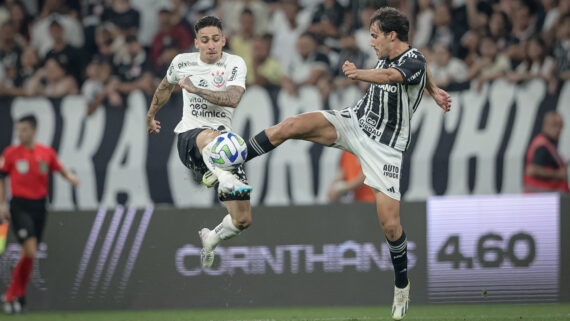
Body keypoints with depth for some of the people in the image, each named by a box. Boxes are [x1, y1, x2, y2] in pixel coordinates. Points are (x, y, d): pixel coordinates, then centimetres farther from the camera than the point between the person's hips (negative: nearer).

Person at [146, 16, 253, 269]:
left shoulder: (236, 64, 1)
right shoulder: (182, 62, 8)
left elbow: (233, 98, -18)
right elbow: (165, 86, 30)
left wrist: (196, 89, -19)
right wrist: (150, 115, 42)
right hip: (190, 136, -1)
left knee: (243, 220, -3)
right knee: (211, 136, -43)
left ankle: (211, 239, 31)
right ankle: (226, 179, -72)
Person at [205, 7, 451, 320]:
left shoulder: (414, 62, -20)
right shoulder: (387, 56, 2)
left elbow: (389, 76, -44)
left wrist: (360, 74, -62)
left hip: (384, 146, -6)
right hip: (354, 121, 6)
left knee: (390, 223, -10)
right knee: (290, 126, -18)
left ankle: (402, 285, 14)